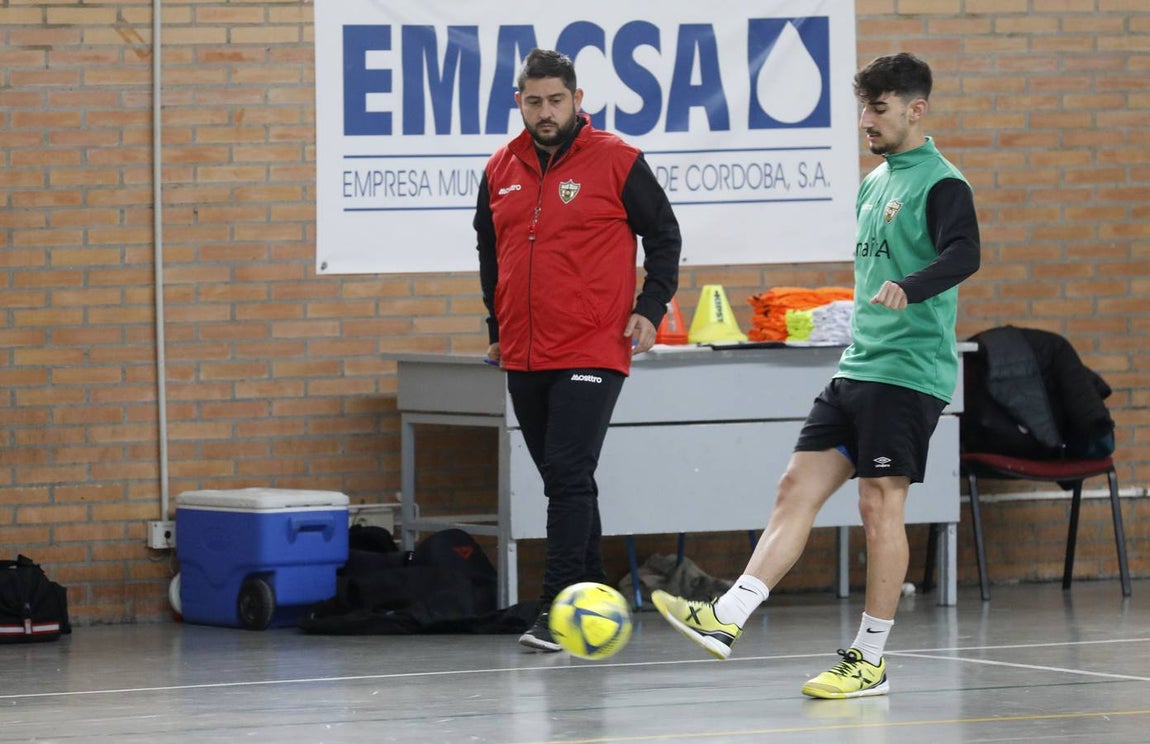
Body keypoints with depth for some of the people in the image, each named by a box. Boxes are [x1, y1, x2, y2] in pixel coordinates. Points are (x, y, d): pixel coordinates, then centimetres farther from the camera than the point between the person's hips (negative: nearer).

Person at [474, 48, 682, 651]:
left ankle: (559, 611, -15)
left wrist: (651, 307, -6)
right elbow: (490, 250, 23)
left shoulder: (616, 162, -5)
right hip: (524, 354, 6)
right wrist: (497, 325, 21)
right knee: (561, 480, 11)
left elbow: (663, 234, 2)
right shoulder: (501, 170, 10)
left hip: (593, 351, -6)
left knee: (569, 476, -13)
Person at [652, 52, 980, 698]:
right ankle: (727, 619, -8)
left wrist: (909, 289, -44)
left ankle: (870, 660, 1)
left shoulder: (941, 184, -9)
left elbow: (964, 255, -27)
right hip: (857, 370, 9)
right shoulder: (875, 184, 18)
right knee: (799, 487, -1)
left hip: (909, 372, -9)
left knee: (881, 504, -6)